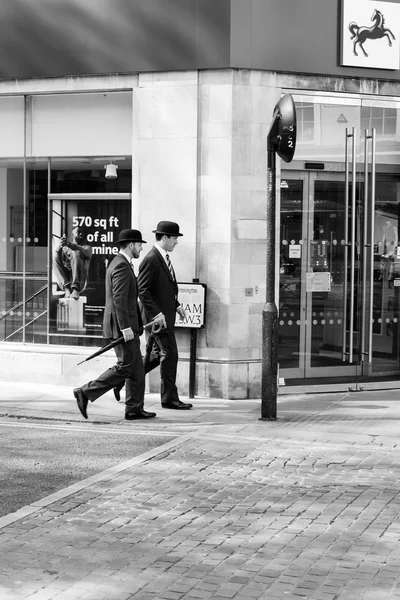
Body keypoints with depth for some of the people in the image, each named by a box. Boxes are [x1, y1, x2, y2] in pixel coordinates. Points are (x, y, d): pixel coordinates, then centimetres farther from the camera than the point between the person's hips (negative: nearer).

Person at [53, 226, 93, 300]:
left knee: (76, 253, -23)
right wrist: (60, 246, -21)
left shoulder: (87, 247, 19)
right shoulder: (65, 248, 24)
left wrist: (71, 245, -28)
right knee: (56, 256, -15)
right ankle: (67, 288, -31)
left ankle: (76, 289, -37)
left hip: (79, 282, -2)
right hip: (65, 279, 2)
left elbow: (86, 253, -10)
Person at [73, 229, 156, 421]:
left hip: (125, 325, 10)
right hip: (122, 326, -10)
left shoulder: (118, 263, 17)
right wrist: (125, 327, -25)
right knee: (124, 367, -7)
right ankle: (86, 392, -4)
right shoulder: (122, 266, -15)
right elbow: (119, 299, -23)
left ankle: (134, 409, 12)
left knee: (136, 368, 10)